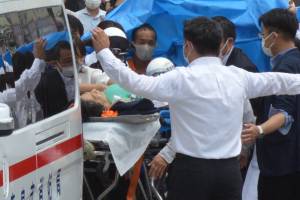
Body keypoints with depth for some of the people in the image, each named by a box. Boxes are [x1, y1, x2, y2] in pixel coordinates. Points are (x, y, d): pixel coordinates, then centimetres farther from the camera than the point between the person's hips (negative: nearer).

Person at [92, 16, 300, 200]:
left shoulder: (182, 79, -11)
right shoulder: (238, 77, 5)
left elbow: (134, 82, -8)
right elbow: (277, 81, 21)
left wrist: (104, 51, 3)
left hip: (192, 170, -5)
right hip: (230, 170, 5)